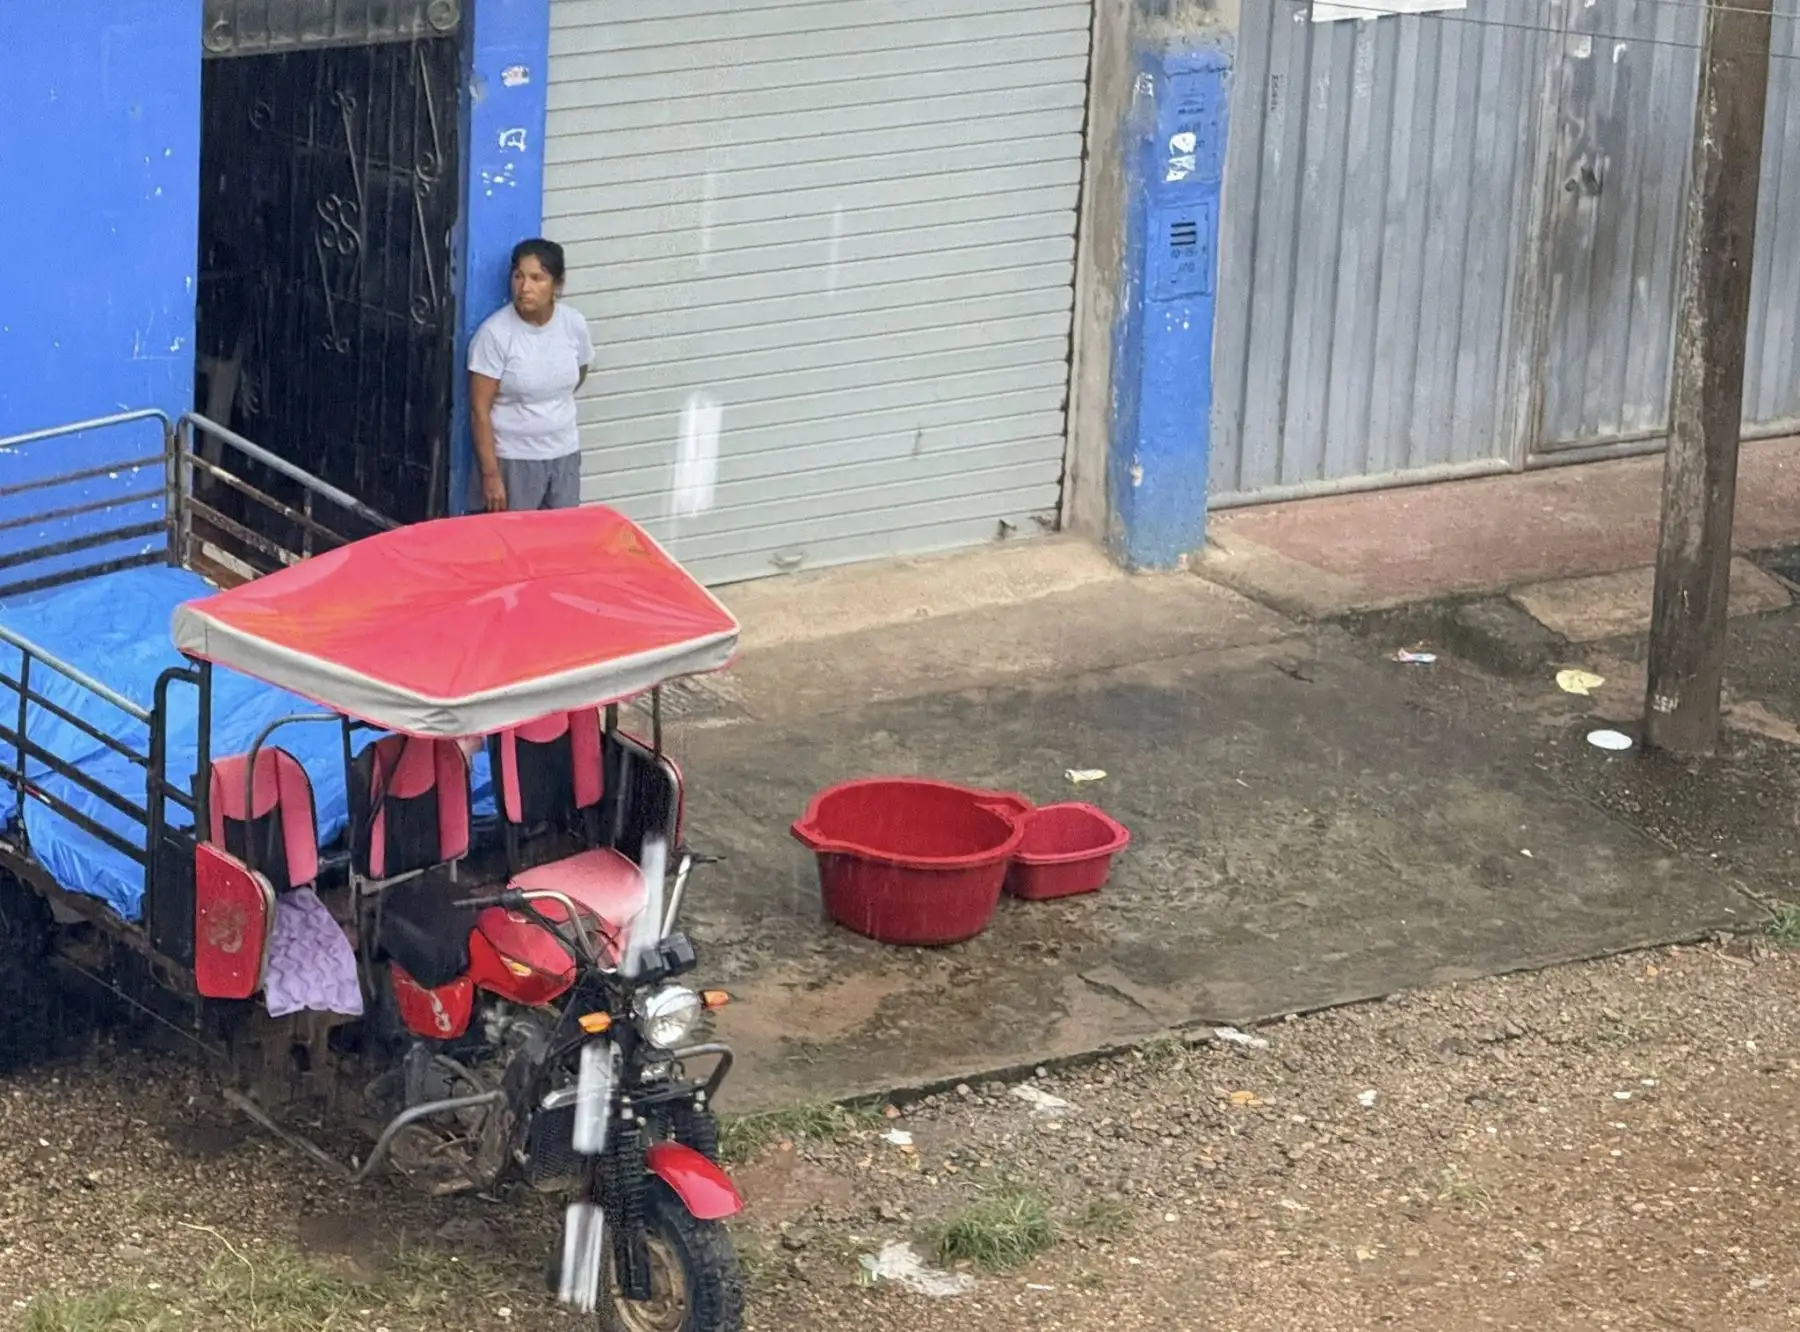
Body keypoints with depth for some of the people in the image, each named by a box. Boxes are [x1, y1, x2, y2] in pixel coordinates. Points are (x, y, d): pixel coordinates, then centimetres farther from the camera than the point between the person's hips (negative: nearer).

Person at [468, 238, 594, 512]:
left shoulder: (574, 324, -6)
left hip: (564, 455, 4)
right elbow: (480, 409, -16)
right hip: (512, 460, -4)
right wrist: (490, 473, -18)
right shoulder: (495, 333, -18)